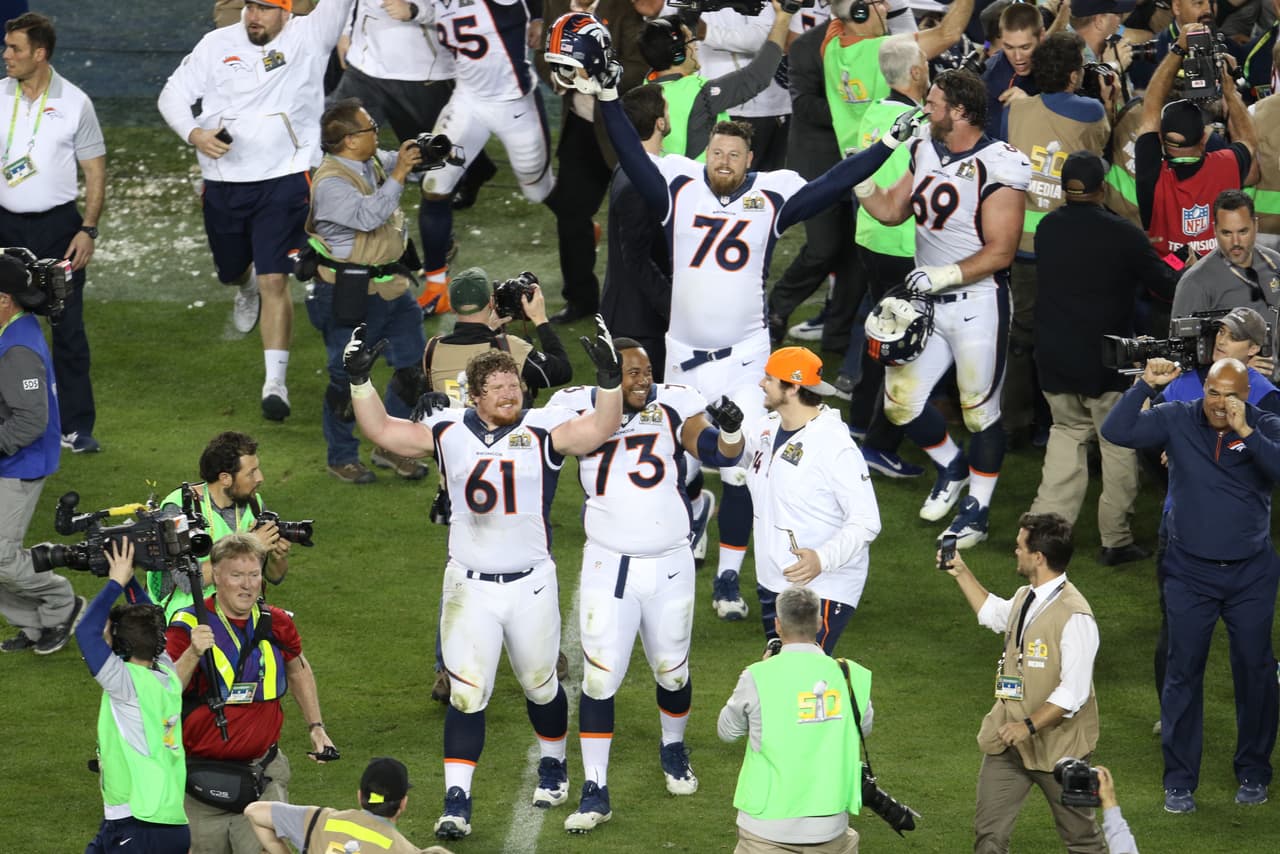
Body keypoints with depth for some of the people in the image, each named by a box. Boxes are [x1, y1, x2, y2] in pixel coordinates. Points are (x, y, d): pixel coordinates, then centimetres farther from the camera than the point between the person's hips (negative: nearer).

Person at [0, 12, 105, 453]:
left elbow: (95, 171, 2)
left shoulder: (74, 102, -2)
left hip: (58, 225, -2)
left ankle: (76, 427, 3)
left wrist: (88, 230, -8)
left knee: (68, 329, -1)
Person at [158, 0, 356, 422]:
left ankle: (275, 382, -8)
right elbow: (173, 95, 6)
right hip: (223, 184, 4)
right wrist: (194, 134, -11)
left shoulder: (308, 37, -4)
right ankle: (248, 286, 62)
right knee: (230, 271, 23)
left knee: (274, 282, -12)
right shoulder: (217, 44, 3)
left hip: (284, 182, -4)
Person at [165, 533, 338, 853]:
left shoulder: (276, 624, 3)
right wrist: (192, 654, -32)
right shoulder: (189, 626, -9)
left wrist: (316, 728, 20)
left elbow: (298, 671, 24)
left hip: (263, 775, 2)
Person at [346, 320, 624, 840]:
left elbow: (598, 430, -20)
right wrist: (360, 381, -10)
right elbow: (382, 431, 1)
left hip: (531, 583, 0)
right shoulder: (449, 432, -1)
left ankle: (553, 766, 44)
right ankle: (457, 802, -5)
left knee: (540, 686, 17)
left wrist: (609, 379, -34)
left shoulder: (543, 431, -6)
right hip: (470, 586, 0)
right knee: (467, 695, -6)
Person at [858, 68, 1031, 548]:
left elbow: (1000, 252, -20)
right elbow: (891, 211, 18)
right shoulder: (927, 154, 6)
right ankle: (951, 467, 31)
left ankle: (976, 509, 19)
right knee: (901, 401, 6)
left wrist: (945, 274, -25)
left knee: (980, 412, 4)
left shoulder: (996, 167, -18)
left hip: (977, 304, -7)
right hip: (927, 301, 7)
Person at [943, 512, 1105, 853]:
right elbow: (993, 614, 30)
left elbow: (1073, 693, -26)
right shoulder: (1025, 598, 3)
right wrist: (962, 574, 29)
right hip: (1009, 738, 8)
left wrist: (1029, 726, -29)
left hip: (1056, 745, -8)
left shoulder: (1074, 616, -24)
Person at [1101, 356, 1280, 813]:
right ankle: (1179, 782, 7)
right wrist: (1145, 385, -21)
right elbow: (1116, 432, -13)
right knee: (1183, 673, 1)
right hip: (1190, 572, 0)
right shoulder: (1177, 420, -4)